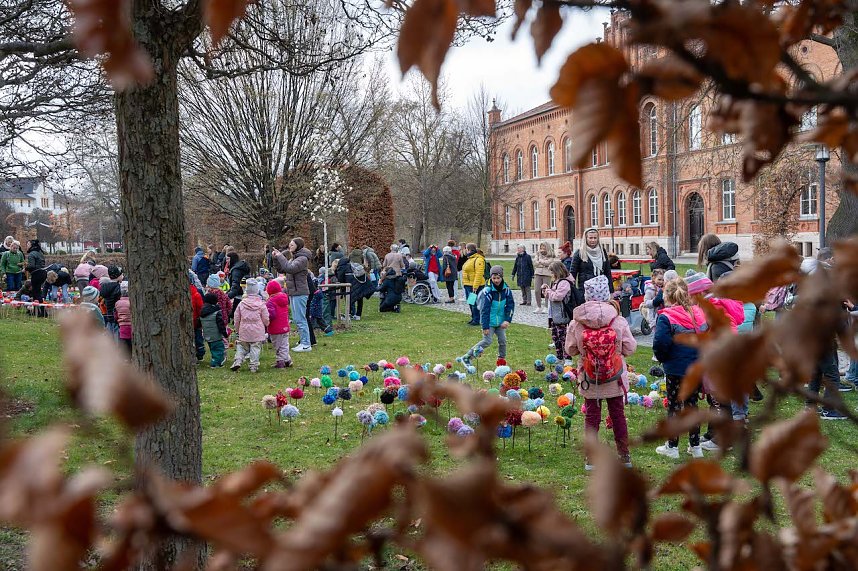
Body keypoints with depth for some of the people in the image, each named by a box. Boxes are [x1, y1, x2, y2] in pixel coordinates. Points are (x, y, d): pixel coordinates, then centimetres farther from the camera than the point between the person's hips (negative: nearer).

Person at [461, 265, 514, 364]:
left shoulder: (506, 289, -2)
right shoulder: (487, 291, -18)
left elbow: (510, 305, 2)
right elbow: (484, 310, -17)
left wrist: (507, 320, -9)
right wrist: (485, 326, -17)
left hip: (500, 321, 5)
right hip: (489, 321, -5)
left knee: (502, 340, 5)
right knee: (487, 341, -8)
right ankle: (467, 357, 0)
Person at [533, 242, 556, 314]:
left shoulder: (551, 256, 1)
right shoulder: (538, 254, 14)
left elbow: (548, 262, -14)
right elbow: (535, 263, 5)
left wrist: (540, 260, -3)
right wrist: (543, 264, -9)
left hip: (547, 274, -4)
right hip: (538, 273, 4)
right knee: (537, 290, -1)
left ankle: (547, 307, 4)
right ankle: (539, 307, 10)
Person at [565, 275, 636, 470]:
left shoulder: (576, 323, -13)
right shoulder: (618, 321, -14)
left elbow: (570, 349, -2)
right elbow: (630, 348, -6)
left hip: (589, 378, 0)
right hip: (614, 377, 0)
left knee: (592, 415, 11)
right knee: (618, 414, 15)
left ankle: (591, 457, 16)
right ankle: (624, 455, 25)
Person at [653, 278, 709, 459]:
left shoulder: (665, 317, -17)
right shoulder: (698, 313, 0)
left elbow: (660, 343, -21)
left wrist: (662, 358, -1)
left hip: (675, 369, -5)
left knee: (674, 405, 7)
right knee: (692, 404, 16)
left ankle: (672, 447, 16)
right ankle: (695, 446, 23)